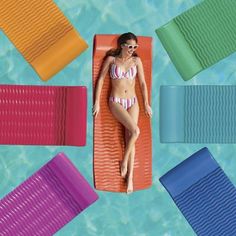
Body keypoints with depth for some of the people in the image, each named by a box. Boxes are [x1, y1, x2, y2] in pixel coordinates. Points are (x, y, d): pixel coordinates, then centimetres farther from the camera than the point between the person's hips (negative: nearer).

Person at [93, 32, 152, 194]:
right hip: (116, 102, -3)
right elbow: (101, 79, 0)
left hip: (132, 102, 3)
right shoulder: (111, 59, -1)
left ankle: (130, 177, 2)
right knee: (135, 131, -23)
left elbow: (143, 83, 8)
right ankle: (124, 161, -1)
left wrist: (146, 104, 8)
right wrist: (97, 102, -4)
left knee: (129, 138, -2)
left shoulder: (136, 60, 4)